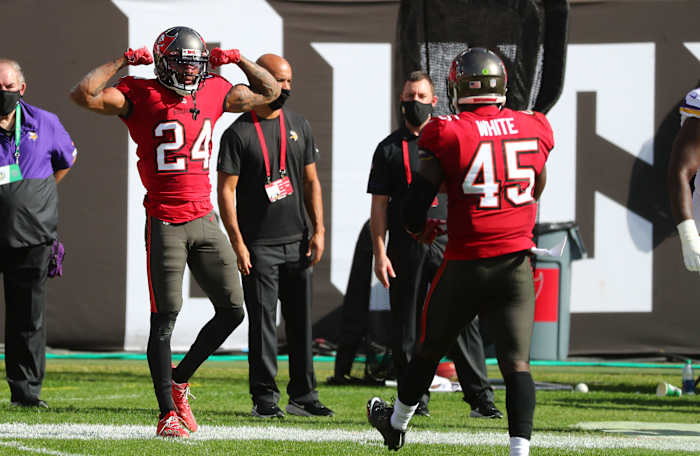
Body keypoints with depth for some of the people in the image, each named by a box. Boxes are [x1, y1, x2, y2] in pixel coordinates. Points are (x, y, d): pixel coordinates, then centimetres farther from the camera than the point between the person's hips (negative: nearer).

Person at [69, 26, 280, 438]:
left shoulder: (214, 93, 10)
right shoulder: (141, 95, -5)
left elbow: (269, 93, 22)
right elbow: (84, 95, -18)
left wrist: (237, 60, 9)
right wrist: (124, 61, -12)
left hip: (204, 219, 6)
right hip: (165, 224, -5)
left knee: (232, 311, 5)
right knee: (164, 320, -3)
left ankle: (179, 381, 22)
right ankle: (168, 413, 3)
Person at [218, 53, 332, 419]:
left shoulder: (298, 126, 10)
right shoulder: (239, 133, -6)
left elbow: (311, 182, 14)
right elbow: (226, 190, -8)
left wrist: (318, 231, 4)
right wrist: (237, 243, -13)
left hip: (296, 240, 5)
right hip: (259, 245, -5)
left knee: (300, 320, 7)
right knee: (262, 321, -3)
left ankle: (303, 394, 13)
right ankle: (264, 398, 1)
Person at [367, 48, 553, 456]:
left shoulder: (449, 137, -9)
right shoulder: (534, 130, 2)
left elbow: (413, 212, -8)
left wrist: (421, 229, 14)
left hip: (466, 265, -2)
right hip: (516, 262, 2)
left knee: (431, 348, 19)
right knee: (517, 362, -3)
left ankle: (397, 423, 40)